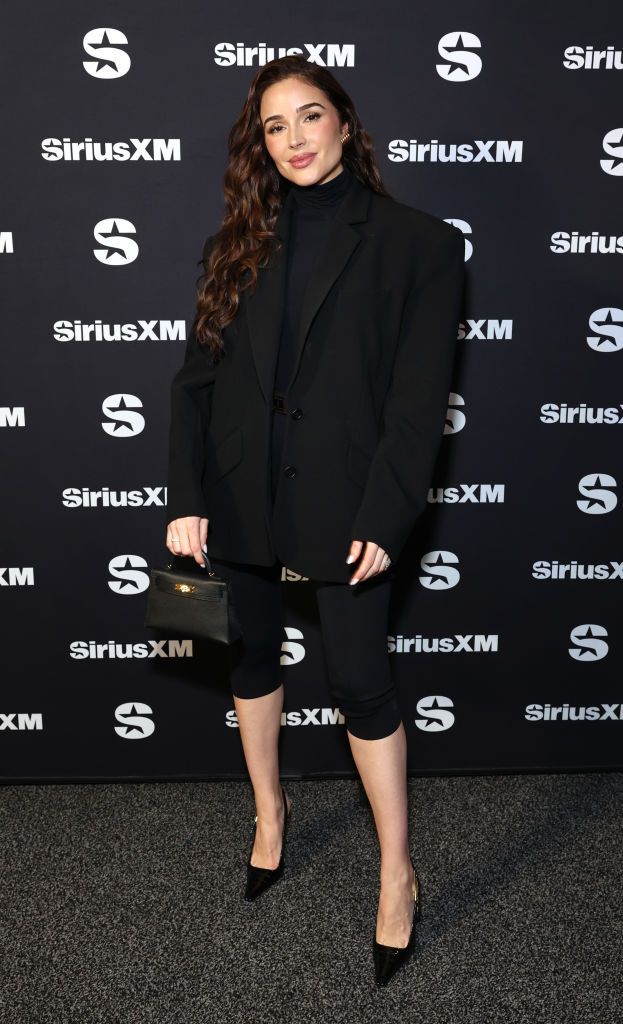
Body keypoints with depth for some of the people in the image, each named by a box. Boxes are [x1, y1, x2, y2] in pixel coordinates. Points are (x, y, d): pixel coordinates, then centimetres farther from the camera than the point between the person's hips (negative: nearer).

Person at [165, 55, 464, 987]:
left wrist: (384, 520, -14)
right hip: (238, 492, 4)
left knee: (361, 681, 1)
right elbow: (197, 376, 3)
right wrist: (186, 499, -7)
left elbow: (418, 396, -7)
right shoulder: (238, 243, 8)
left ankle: (398, 877, 20)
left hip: (344, 500, -4)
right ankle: (269, 812, 41)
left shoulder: (415, 243, -2)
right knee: (252, 655, 17)